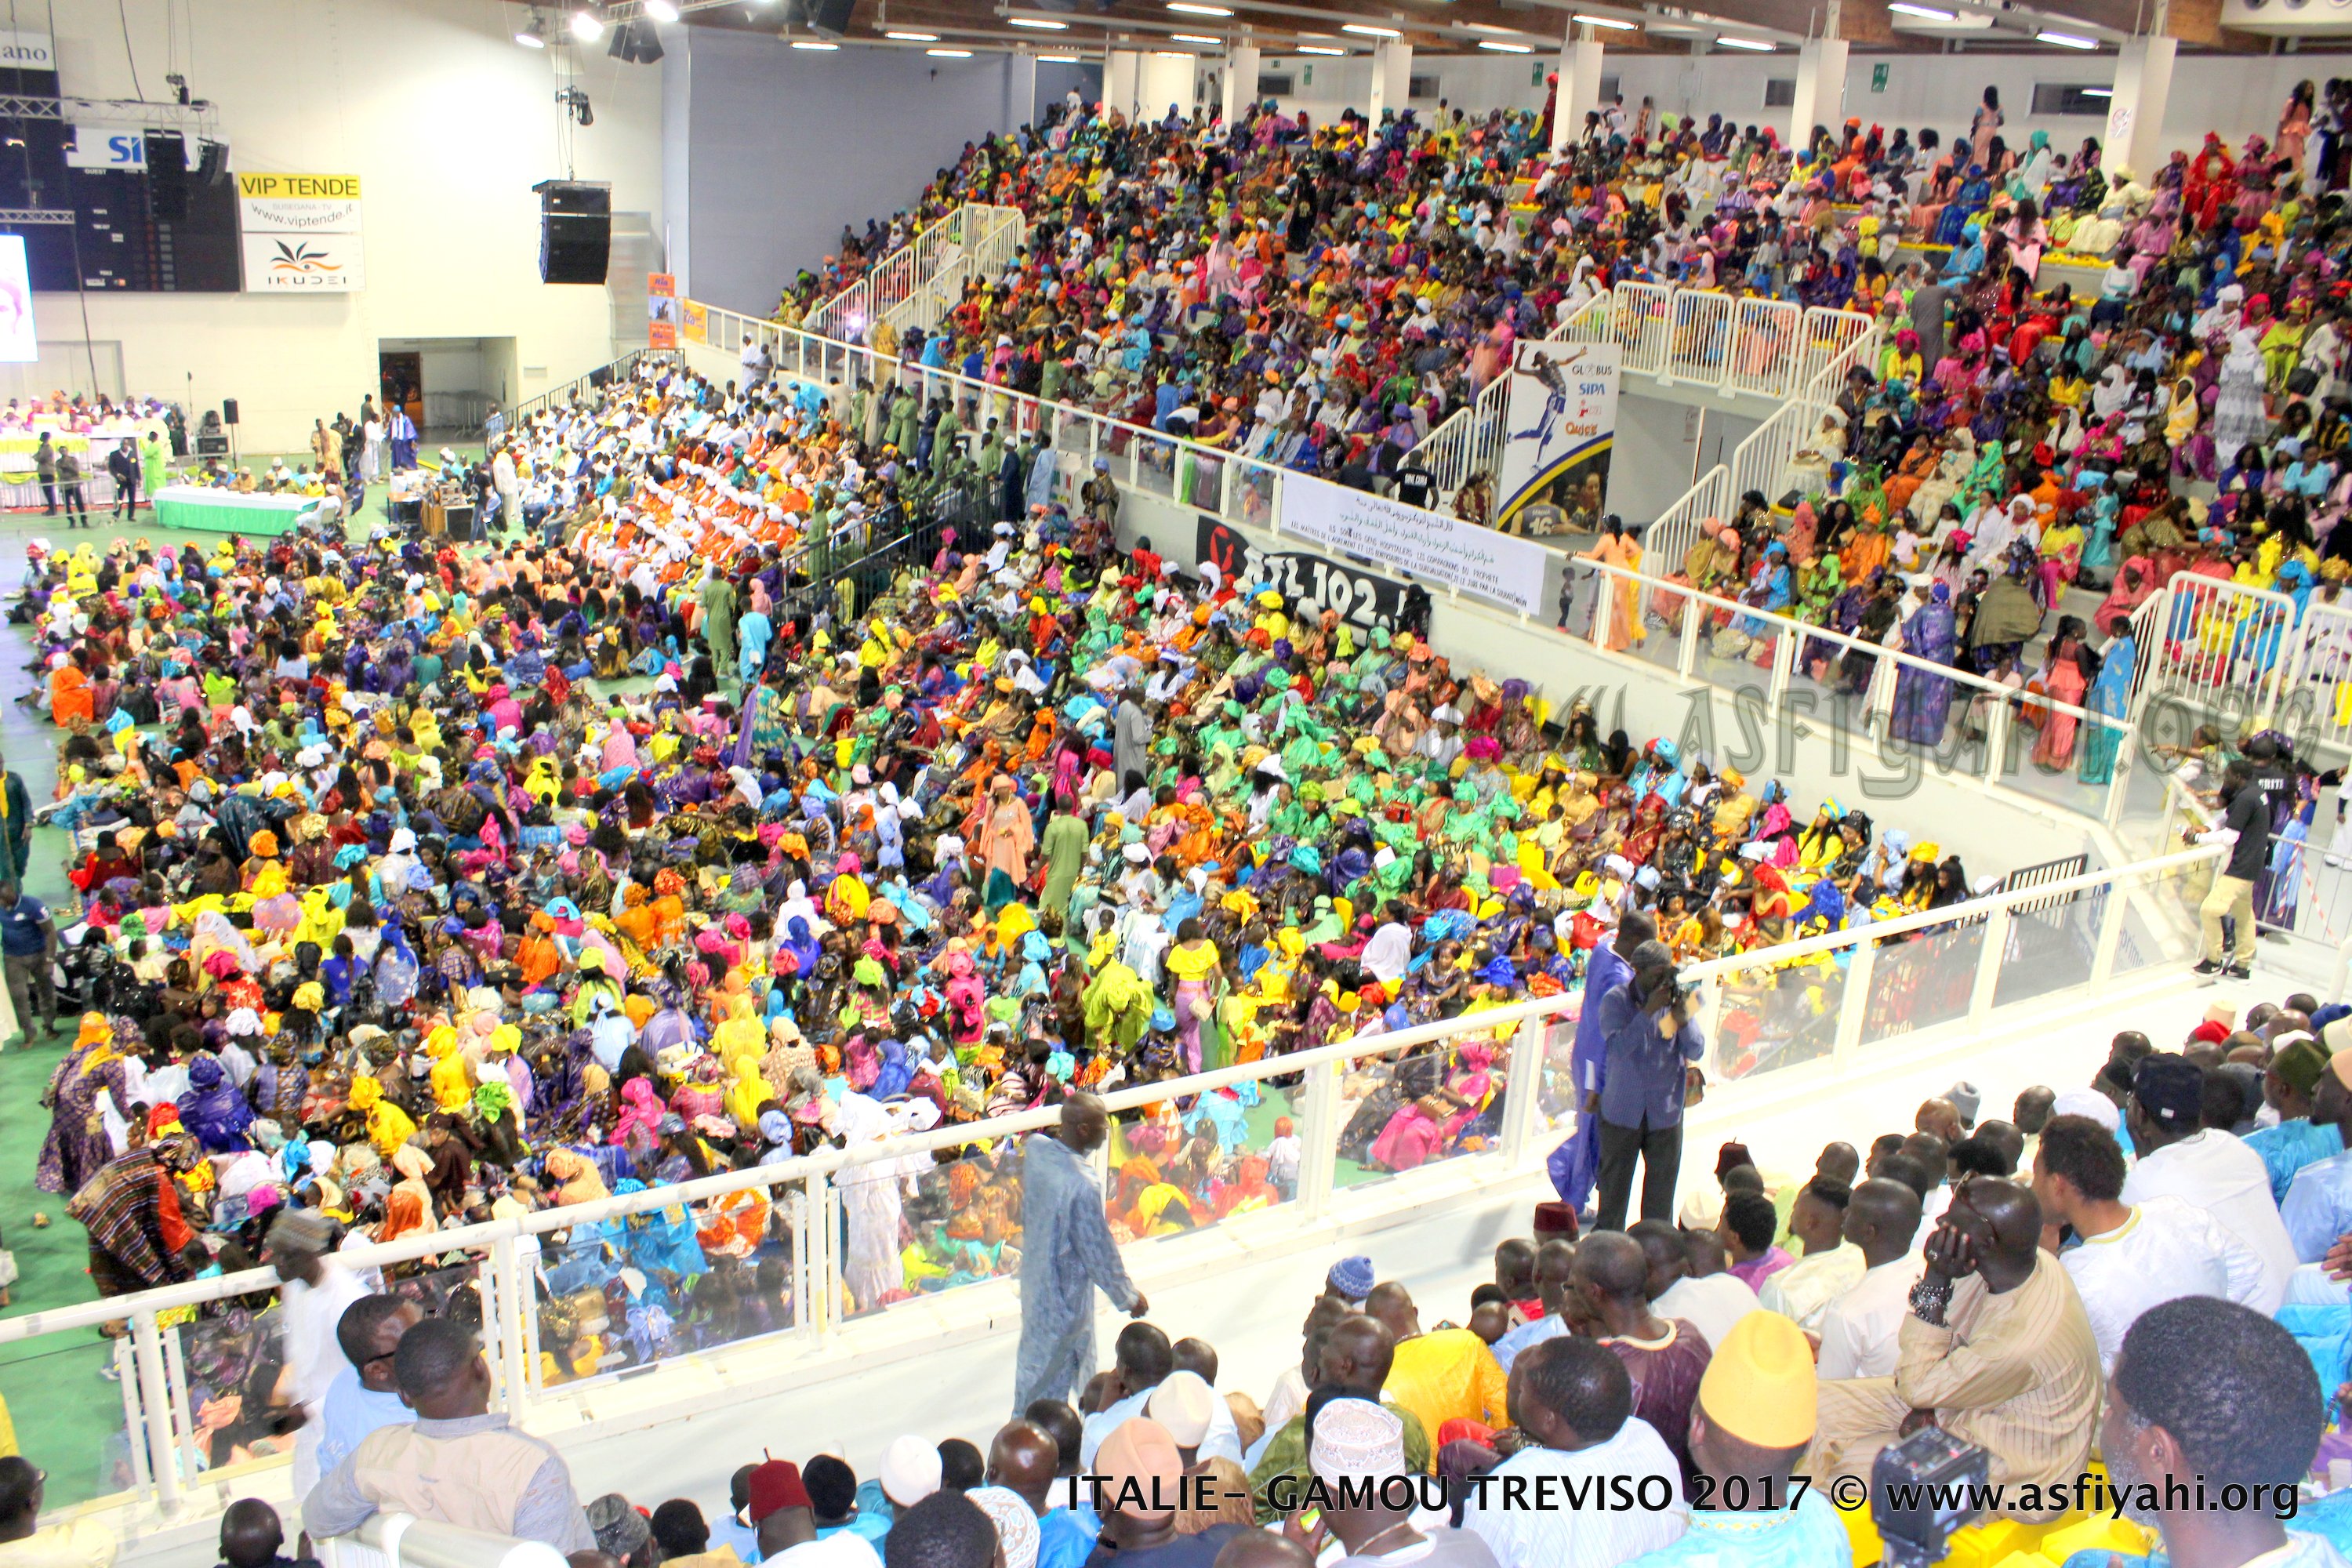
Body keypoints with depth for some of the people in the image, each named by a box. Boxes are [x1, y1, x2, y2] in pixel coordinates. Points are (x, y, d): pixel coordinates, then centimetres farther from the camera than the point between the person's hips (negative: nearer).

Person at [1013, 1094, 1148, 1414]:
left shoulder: (1035, 1147, -16)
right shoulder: (1082, 1184, -36)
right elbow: (1098, 1250, -25)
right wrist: (1128, 1297, -10)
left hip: (1034, 1265, 8)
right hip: (1064, 1283, -8)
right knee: (1051, 1363, 16)